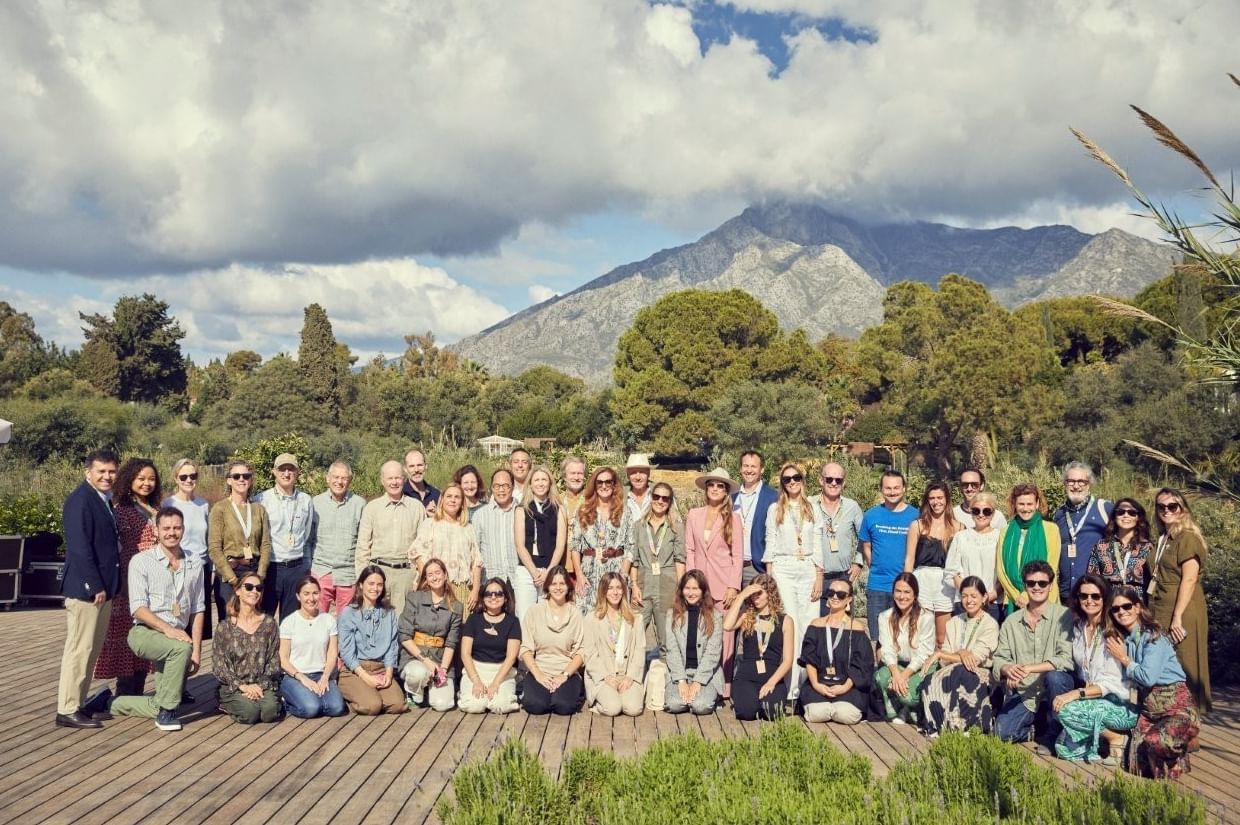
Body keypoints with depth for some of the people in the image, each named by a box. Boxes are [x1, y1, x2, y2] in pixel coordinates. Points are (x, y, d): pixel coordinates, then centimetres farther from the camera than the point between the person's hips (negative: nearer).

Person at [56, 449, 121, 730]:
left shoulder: (103, 500, 14)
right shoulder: (80, 500, -14)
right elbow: (80, 548, -20)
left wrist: (107, 586, 11)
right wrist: (95, 587, -19)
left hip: (102, 588, 9)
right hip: (85, 588, -9)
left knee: (92, 649, 14)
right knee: (79, 649, -4)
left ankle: (79, 702, 23)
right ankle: (67, 710, 4)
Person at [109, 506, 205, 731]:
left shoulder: (194, 565, 8)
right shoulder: (141, 561, -4)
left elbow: (197, 610, 9)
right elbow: (138, 609, -12)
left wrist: (197, 651, 2)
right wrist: (167, 629, -26)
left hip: (178, 637, 5)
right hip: (145, 633, -5)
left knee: (159, 708, 0)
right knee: (181, 648, -36)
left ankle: (115, 703, 28)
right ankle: (166, 711, -19)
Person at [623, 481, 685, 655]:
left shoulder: (676, 527, 5)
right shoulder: (640, 526, 11)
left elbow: (680, 559, 1)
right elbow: (634, 559, 10)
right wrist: (634, 586, -2)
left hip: (667, 584, -2)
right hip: (643, 583, 2)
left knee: (666, 634, 1)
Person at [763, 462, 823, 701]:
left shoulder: (812, 509, 9)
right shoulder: (775, 509, 7)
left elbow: (817, 545, 8)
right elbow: (770, 545, 7)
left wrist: (819, 578, 1)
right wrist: (768, 580, 1)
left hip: (808, 570, 1)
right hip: (783, 570, -1)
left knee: (809, 626, -3)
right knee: (789, 626, -8)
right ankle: (791, 685, -6)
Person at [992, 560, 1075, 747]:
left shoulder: (1063, 616, -6)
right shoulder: (1011, 622, 8)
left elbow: (1066, 659, -17)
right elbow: (998, 659, 5)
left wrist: (1030, 668, -26)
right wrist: (1008, 670, -19)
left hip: (1055, 689, -3)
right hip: (1023, 693, 3)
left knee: (1054, 677, -36)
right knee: (1002, 732, -19)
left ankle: (1053, 735, -12)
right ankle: (1036, 728, 16)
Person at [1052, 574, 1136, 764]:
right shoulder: (1078, 628, 7)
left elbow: (1111, 683, -17)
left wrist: (1076, 694, -25)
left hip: (1122, 705, -6)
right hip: (1093, 699, 6)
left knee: (1066, 710, -26)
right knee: (1063, 748, -9)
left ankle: (1116, 737, -8)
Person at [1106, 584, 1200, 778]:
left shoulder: (1153, 635, -13)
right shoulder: (1121, 638, 8)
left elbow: (1148, 677, -22)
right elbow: (1125, 679, 6)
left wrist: (1123, 658, -10)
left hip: (1176, 705, -6)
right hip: (1147, 706, 6)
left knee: (1156, 742, -33)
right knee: (1138, 763, -13)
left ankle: (1184, 742, 0)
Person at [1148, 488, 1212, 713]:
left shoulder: (1187, 537, -9)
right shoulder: (1162, 538, 15)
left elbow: (1189, 579, -16)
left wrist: (1177, 617, -20)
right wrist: (1152, 614, 13)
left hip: (1181, 612, -7)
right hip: (1160, 612, 7)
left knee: (1182, 666, -1)